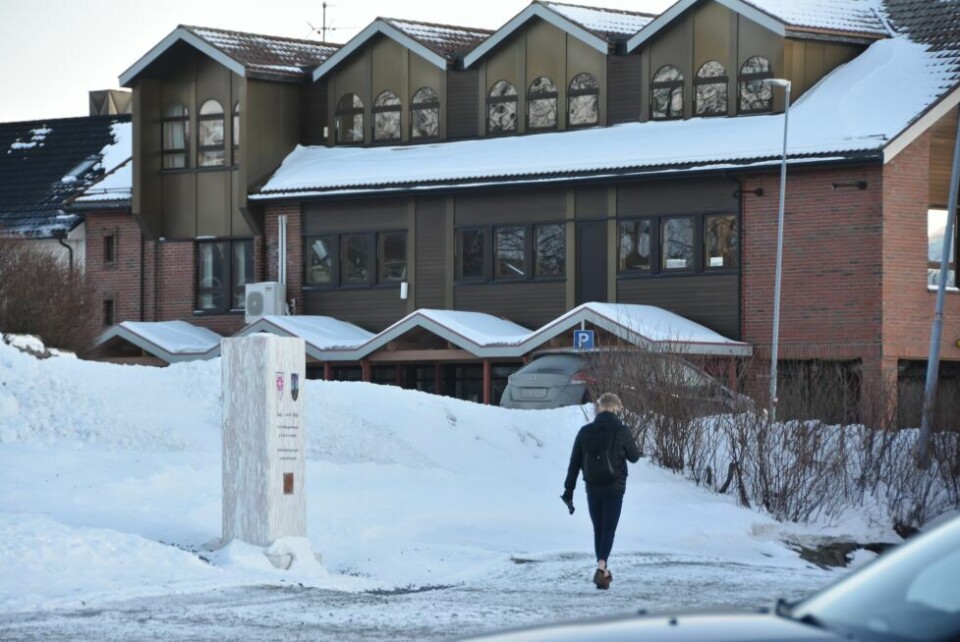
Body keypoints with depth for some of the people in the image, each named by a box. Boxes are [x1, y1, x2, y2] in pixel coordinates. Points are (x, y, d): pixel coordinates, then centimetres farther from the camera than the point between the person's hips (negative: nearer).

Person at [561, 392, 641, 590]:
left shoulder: (585, 432, -1)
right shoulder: (621, 431, -9)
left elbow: (574, 463, 1)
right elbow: (634, 457, 4)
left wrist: (568, 490, 6)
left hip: (592, 489, 3)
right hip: (614, 488, -3)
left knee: (598, 529, 16)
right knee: (609, 529, -2)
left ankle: (603, 569, 24)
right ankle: (601, 568, -22)